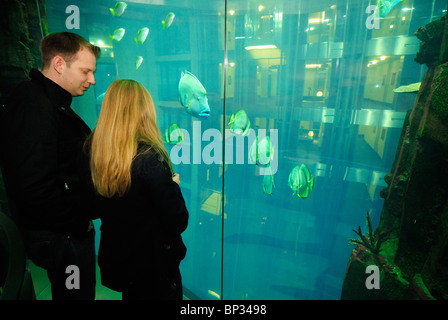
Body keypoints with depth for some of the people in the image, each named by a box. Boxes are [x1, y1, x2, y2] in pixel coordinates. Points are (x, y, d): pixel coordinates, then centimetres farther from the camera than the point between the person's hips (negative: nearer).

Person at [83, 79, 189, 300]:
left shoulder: (91, 151, -9)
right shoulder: (148, 157, -28)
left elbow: (94, 210, 4)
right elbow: (178, 222, -24)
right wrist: (174, 186, -7)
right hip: (154, 266, -5)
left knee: (132, 294, 30)